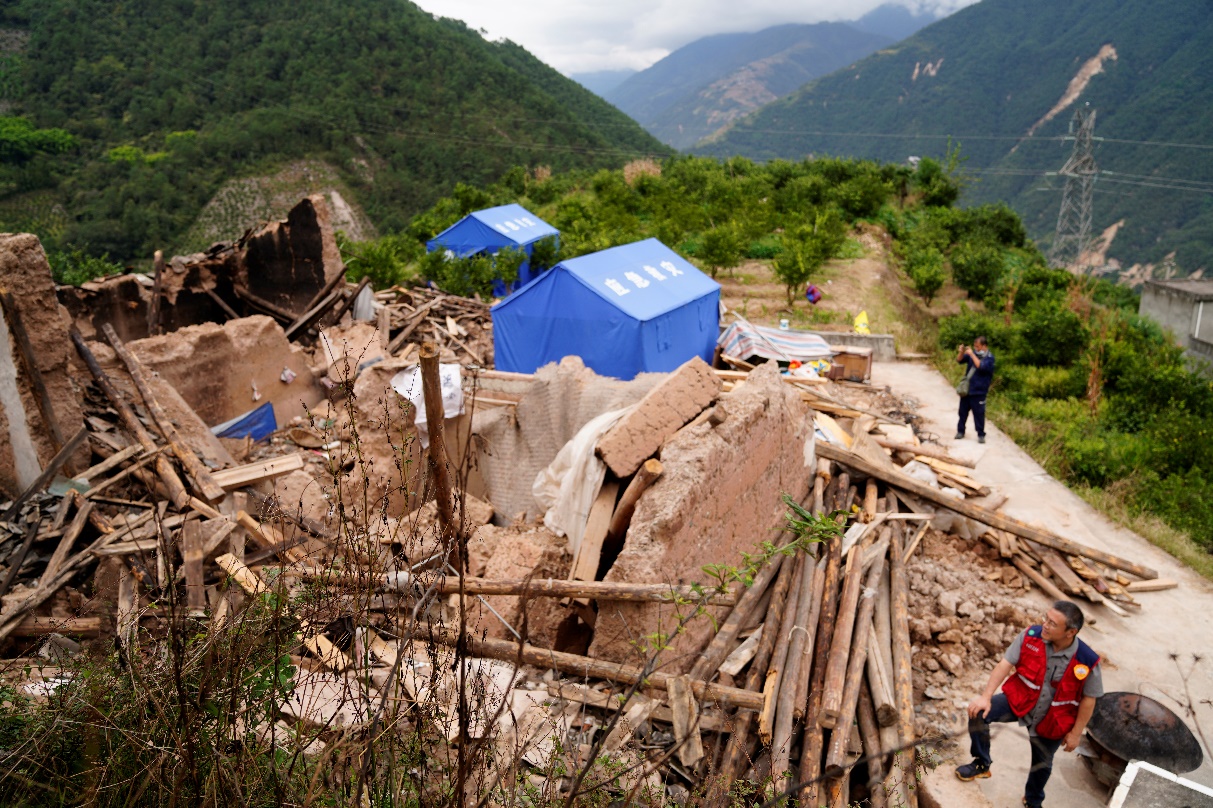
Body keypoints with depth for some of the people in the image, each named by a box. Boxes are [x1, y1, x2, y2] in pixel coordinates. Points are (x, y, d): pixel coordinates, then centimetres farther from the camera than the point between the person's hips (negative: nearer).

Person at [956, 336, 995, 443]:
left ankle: (981, 435, 8)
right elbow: (959, 361, 7)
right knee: (963, 411, 12)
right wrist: (961, 352, -13)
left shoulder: (989, 358, -8)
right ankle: (960, 431, 22)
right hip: (966, 389, 5)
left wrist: (972, 354, -24)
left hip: (978, 391, -5)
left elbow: (981, 366, -25)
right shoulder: (973, 353, 6)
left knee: (979, 413, -1)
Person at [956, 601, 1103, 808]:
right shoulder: (1030, 636, -23)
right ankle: (981, 764, 1)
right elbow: (1005, 664, -20)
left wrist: (1075, 733, -4)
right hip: (1019, 699, 0)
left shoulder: (1087, 662, -25)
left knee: (1042, 763, 21)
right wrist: (985, 697, -27)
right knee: (978, 712, -24)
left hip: (1050, 719, 0)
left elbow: (1088, 699, -11)